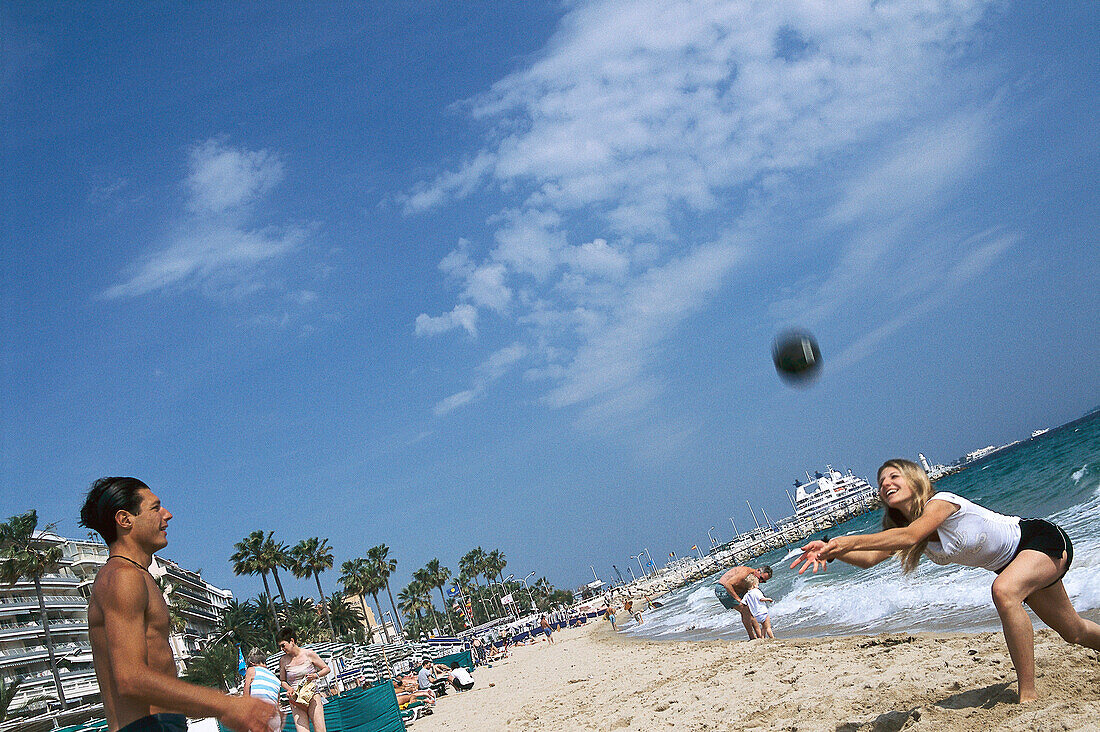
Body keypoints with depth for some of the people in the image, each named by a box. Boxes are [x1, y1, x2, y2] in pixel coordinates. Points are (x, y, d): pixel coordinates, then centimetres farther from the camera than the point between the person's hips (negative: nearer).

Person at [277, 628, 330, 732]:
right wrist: (289, 688, -2)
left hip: (312, 696, -2)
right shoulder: (283, 661, 5)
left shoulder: (309, 654, -1)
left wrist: (315, 675, -11)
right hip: (295, 700, 2)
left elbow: (327, 669, 7)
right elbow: (282, 681, 19)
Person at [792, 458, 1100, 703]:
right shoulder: (908, 526, -6)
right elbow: (869, 558, -15)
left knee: (1004, 591, -38)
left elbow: (910, 536, -46)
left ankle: (1029, 696, -31)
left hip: (1045, 539, -9)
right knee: (1073, 632, 22)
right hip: (1012, 563, 9)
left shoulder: (942, 501, -28)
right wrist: (830, 550, -33)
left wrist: (849, 541, -50)